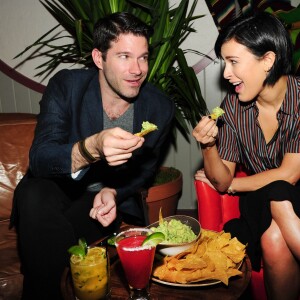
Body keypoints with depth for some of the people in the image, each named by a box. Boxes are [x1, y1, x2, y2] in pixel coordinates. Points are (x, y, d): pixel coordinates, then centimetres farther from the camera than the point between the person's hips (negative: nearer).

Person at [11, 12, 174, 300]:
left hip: (112, 197, 0)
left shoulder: (160, 108, -9)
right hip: (56, 187, 1)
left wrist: (113, 192, -18)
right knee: (34, 197, -34)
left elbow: (143, 170, 4)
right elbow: (38, 159, -25)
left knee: (49, 238, -30)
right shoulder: (66, 85, -15)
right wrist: (91, 149, -47)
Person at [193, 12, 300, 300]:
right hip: (262, 203, 2)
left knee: (276, 195, -32)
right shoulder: (233, 105, -5)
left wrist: (231, 185, -4)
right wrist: (208, 146, -23)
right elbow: (222, 182, -3)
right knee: (273, 241, -30)